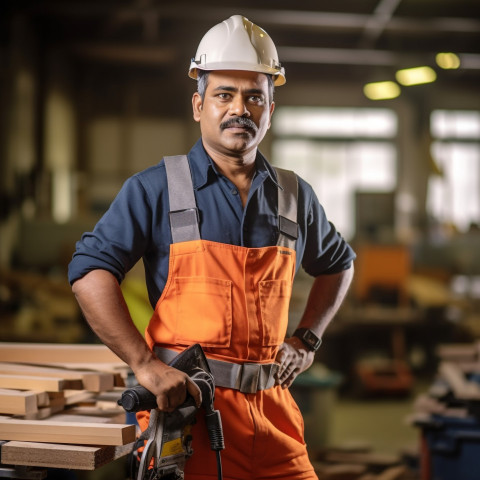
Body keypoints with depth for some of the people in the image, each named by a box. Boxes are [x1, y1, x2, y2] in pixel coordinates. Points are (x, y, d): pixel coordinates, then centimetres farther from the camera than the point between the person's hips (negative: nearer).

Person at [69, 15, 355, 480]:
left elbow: (337, 263, 29)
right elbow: (90, 271, -8)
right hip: (187, 403, -3)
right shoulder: (155, 189, -1)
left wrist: (307, 338, 16)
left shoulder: (294, 196, 12)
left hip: (272, 407, 4)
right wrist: (144, 364, -16)